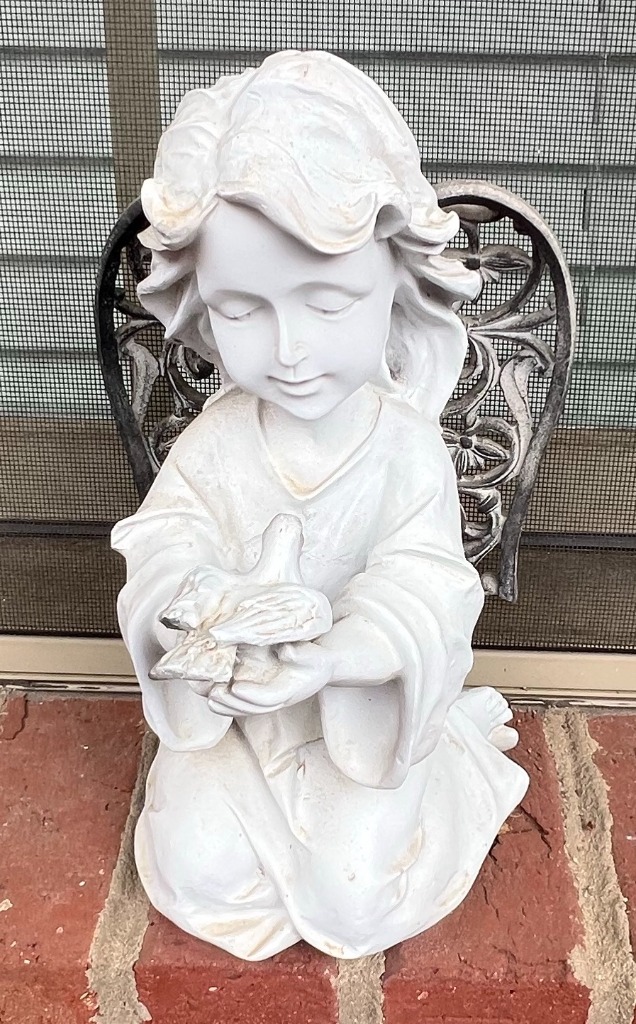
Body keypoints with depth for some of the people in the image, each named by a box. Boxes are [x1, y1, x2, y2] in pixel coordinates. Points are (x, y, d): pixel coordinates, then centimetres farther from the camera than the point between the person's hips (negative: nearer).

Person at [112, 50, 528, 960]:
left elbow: (421, 590, -23)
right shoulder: (215, 442, -12)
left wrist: (334, 656, -41)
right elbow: (162, 540, -10)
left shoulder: (407, 448, -19)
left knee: (353, 899, -7)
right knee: (196, 865, -8)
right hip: (232, 712, 2)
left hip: (367, 711, -2)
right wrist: (187, 595, -34)